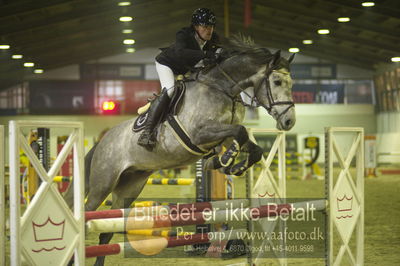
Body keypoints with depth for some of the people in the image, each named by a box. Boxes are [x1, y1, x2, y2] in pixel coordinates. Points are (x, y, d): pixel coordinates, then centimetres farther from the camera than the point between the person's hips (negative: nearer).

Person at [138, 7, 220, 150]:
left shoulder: (214, 40, -16)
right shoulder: (184, 35, -34)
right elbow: (180, 53, -55)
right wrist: (204, 55, -66)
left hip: (185, 69, 8)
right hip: (166, 63, -8)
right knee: (169, 90, -29)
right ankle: (147, 132, -38)